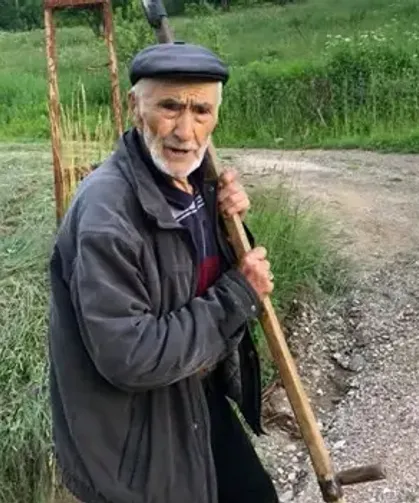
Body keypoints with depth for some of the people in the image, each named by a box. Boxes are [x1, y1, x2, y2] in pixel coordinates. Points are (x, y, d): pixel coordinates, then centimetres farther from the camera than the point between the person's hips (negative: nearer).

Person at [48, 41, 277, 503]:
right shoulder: (106, 211, -28)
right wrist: (239, 295, -22)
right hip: (137, 434, -7)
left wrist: (232, 222, -10)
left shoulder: (197, 179, -2)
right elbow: (129, 357, -31)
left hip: (204, 396, 8)